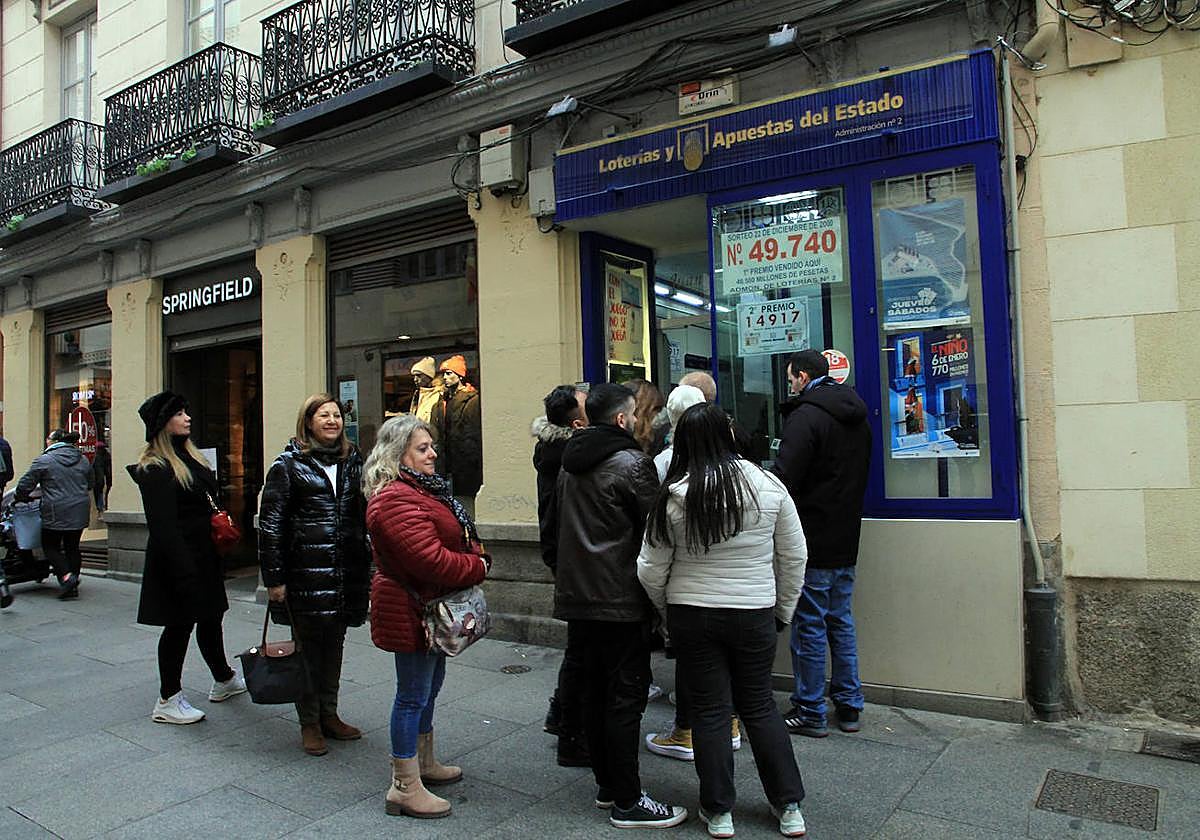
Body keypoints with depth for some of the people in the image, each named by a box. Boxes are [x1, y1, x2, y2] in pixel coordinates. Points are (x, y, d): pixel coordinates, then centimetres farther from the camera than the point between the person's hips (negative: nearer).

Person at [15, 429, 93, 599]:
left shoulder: (44, 461, -6)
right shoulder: (83, 460, 11)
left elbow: (25, 485, -3)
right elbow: (89, 486, 20)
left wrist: (19, 497, 15)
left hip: (56, 513, -5)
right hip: (80, 513, 5)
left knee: (50, 546, 9)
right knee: (72, 547, 12)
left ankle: (66, 575, -10)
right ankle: (73, 586, 12)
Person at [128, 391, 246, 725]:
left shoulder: (191, 456, 12)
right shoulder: (155, 469, -17)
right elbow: (162, 525, -22)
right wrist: (183, 571, -25)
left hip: (204, 556, 9)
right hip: (178, 558, -9)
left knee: (210, 617, 21)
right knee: (180, 624, 2)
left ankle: (224, 680, 37)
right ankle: (168, 702, 17)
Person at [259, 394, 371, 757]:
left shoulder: (352, 461, 10)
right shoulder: (289, 464, -3)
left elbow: (364, 515, 14)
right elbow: (271, 522, -6)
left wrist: (368, 567, 9)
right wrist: (273, 577, -10)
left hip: (346, 572, 5)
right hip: (305, 573, -4)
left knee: (334, 645, 14)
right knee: (307, 646, 6)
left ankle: (329, 715, 29)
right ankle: (309, 723, 21)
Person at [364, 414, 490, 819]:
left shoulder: (422, 488, 11)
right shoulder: (396, 498, -24)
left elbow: (459, 538, 15)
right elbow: (430, 558, -31)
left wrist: (477, 558, -5)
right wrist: (478, 567, -17)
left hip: (431, 606, 11)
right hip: (411, 610, -11)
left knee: (429, 685, 22)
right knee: (413, 694, 0)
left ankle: (424, 763, 39)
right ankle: (405, 788, 13)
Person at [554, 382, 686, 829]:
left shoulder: (569, 465, 10)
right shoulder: (632, 464, -14)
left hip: (577, 597, 8)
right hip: (621, 601, -8)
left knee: (594, 691, 15)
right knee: (626, 697, 0)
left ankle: (606, 785, 27)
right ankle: (628, 802, 8)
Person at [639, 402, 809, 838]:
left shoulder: (673, 497, -11)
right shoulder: (769, 487, -7)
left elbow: (652, 570, -5)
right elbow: (794, 557, 1)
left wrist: (668, 610, 13)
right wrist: (783, 610, 14)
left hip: (692, 616, -1)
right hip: (755, 615, 1)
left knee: (709, 711, 11)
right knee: (760, 706, 17)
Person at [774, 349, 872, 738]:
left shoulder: (806, 416, -17)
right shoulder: (857, 417, 12)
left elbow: (785, 479, -21)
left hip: (812, 544, -8)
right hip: (846, 542, 8)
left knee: (809, 627, 1)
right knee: (841, 623, 16)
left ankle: (809, 712, 11)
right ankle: (849, 707, 23)